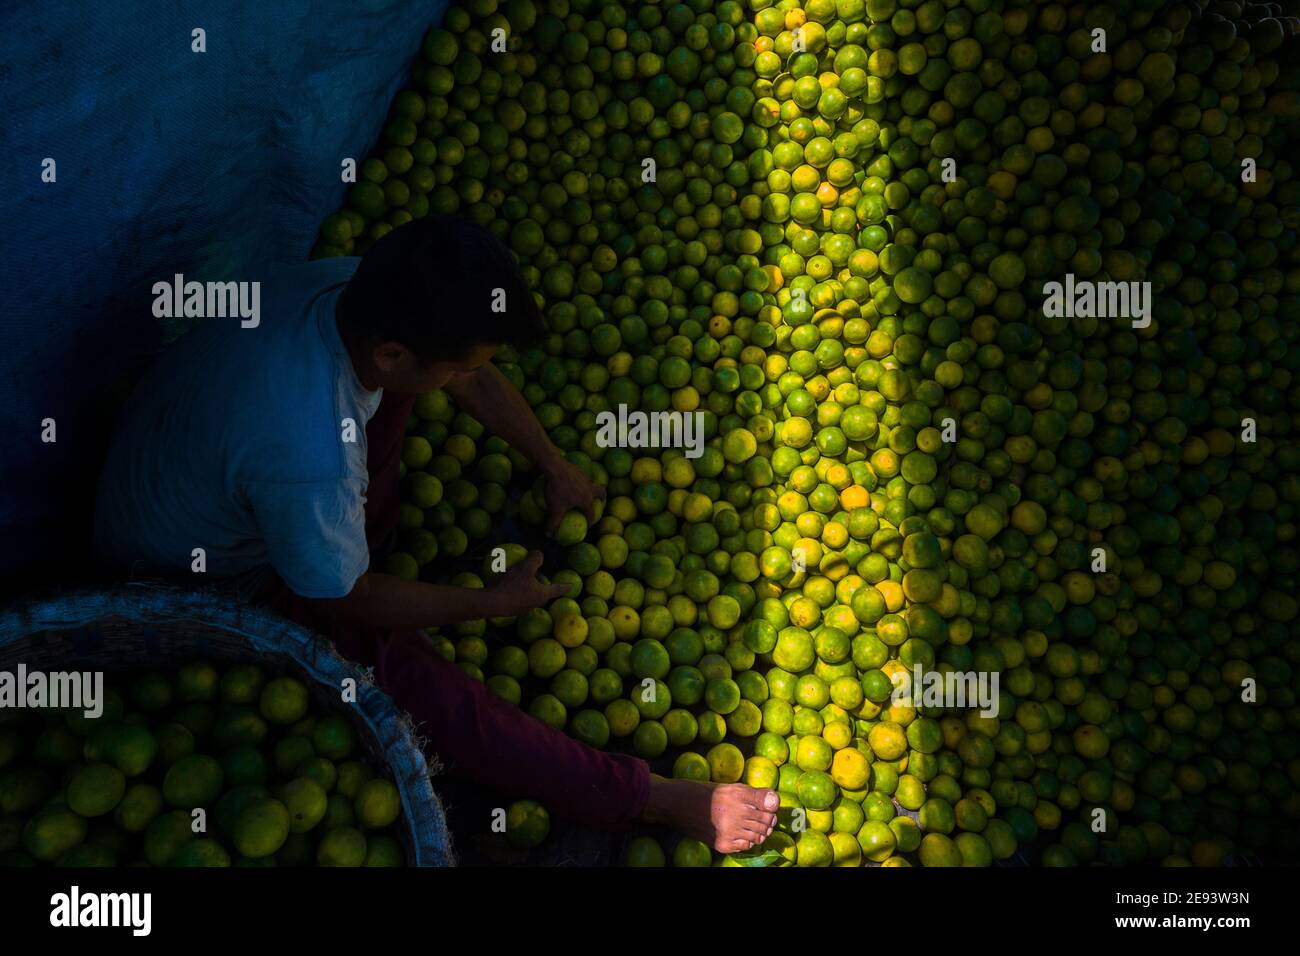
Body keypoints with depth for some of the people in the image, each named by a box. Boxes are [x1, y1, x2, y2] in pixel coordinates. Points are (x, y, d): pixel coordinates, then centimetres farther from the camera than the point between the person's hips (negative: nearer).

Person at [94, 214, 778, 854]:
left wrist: (554, 467, 7)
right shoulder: (310, 464, -44)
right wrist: (493, 602, -12)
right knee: (408, 673, -22)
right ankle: (652, 799, -12)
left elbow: (471, 373, -1)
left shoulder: (352, 284, -22)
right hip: (198, 583, -8)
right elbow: (347, 603, -24)